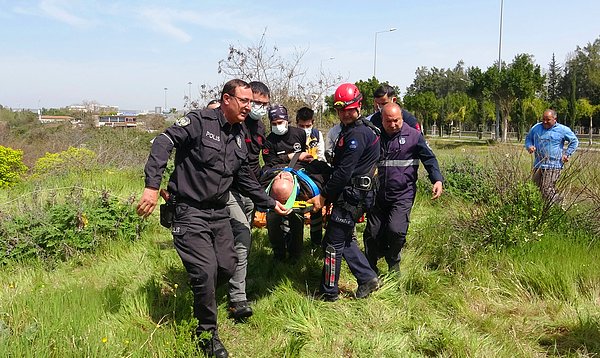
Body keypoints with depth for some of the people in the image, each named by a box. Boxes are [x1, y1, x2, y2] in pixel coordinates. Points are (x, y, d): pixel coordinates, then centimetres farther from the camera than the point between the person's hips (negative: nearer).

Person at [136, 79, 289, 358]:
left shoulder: (239, 136, 11)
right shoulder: (200, 121, -12)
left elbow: (245, 178, 19)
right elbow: (163, 142, -20)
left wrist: (270, 203, 18)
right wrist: (152, 185, -31)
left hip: (219, 212, 7)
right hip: (190, 211, -7)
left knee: (228, 266, 7)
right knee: (206, 272, -10)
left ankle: (203, 300, 37)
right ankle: (207, 335, 11)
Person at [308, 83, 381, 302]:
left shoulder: (357, 134, -18)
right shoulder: (351, 130, 15)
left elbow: (344, 171, -21)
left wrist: (323, 196, -15)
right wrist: (329, 194, 14)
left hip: (351, 195, -10)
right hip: (351, 193, 10)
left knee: (334, 242, -2)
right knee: (344, 239, 17)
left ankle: (328, 293, 9)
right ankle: (368, 278, 24)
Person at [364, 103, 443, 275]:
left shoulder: (413, 135, -1)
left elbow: (429, 158, -1)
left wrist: (437, 180, -16)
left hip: (403, 195, -3)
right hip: (378, 195, 3)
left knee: (396, 230, -20)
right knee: (372, 233, 5)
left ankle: (393, 262, 11)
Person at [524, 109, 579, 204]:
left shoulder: (562, 130, 1)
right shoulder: (536, 128, 11)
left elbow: (574, 141, 12)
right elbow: (528, 139, 24)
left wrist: (567, 154, 2)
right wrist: (529, 146, 1)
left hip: (553, 165, -5)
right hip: (538, 165, 5)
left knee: (547, 190, -14)